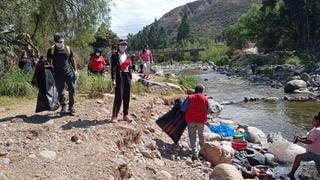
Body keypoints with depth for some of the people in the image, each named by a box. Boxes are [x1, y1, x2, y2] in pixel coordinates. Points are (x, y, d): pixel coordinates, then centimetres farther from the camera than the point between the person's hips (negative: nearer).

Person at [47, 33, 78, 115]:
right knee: (60, 91, 6)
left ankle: (71, 106, 13)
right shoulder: (51, 50, 0)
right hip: (58, 74, -1)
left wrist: (75, 70, 8)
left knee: (72, 89, -2)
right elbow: (49, 62, 7)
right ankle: (63, 107, 20)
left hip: (69, 72, 1)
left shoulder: (68, 49, 5)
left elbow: (72, 60, 13)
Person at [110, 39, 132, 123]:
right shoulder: (114, 55, -4)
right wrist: (113, 79, -19)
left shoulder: (127, 56, 15)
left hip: (127, 77, 6)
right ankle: (114, 116, 2)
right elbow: (113, 68, -11)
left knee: (127, 97, 9)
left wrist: (130, 78, 13)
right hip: (119, 77, -6)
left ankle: (126, 115, 19)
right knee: (118, 97, -8)